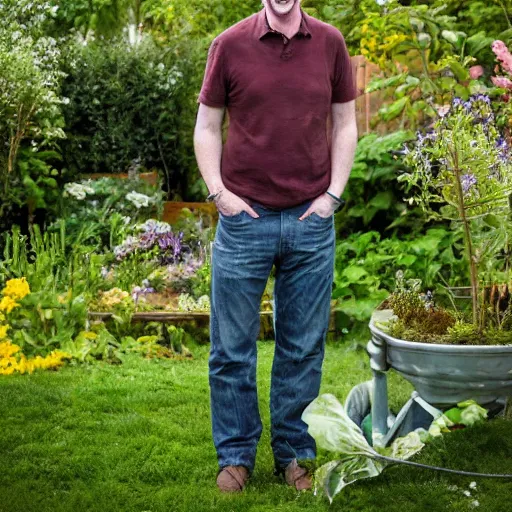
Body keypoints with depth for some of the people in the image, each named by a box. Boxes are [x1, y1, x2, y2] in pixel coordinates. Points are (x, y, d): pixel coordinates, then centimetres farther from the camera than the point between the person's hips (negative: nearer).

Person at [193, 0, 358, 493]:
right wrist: (218, 192, -5)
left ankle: (293, 452, 22)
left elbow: (345, 124, 9)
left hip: (311, 221, 1)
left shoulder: (330, 43, 3)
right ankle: (236, 454, 19)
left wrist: (333, 194, 0)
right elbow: (207, 125, 5)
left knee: (304, 348, 8)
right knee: (232, 347, 5)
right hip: (245, 217, -1)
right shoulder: (229, 45, -1)